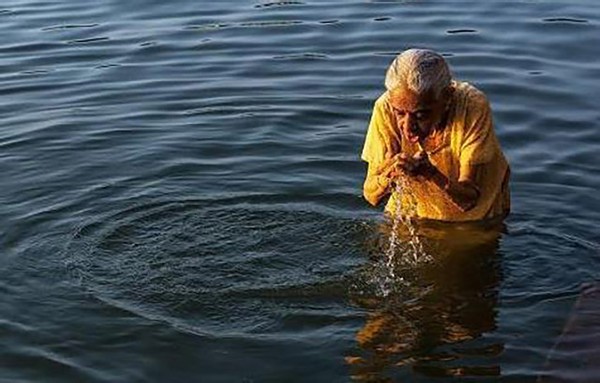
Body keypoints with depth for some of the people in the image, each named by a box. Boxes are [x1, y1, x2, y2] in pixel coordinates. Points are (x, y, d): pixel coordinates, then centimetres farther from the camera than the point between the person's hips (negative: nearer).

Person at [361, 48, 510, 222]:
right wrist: (389, 174, -37)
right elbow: (370, 195, -16)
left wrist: (432, 174, -43)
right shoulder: (385, 108, -21)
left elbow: (470, 199, -25)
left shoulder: (472, 106, -26)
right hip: (412, 215, 1)